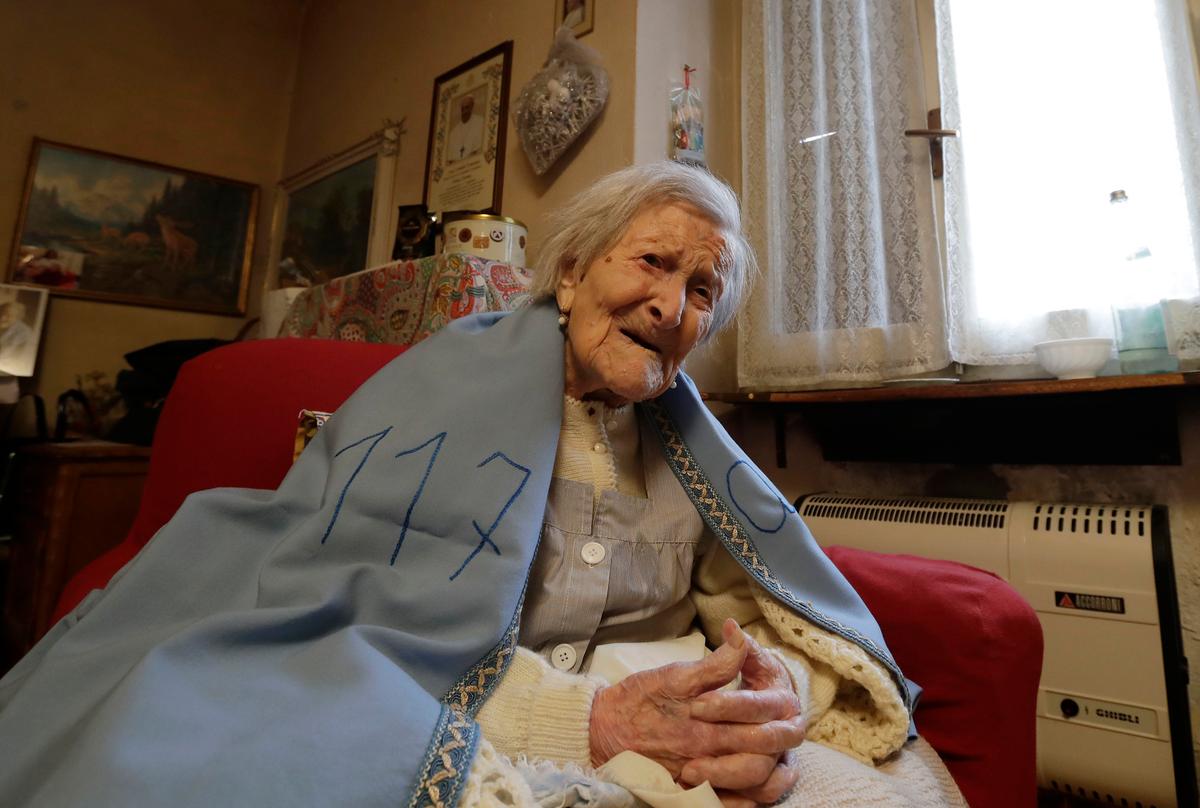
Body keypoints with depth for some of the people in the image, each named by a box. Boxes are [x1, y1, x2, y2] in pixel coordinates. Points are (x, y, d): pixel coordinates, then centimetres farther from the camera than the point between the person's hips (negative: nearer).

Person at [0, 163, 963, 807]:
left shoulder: (682, 428, 6)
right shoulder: (451, 390, -10)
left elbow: (785, 603, 4)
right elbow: (336, 621, -18)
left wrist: (783, 688, -19)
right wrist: (579, 718, -26)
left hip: (654, 716, 5)